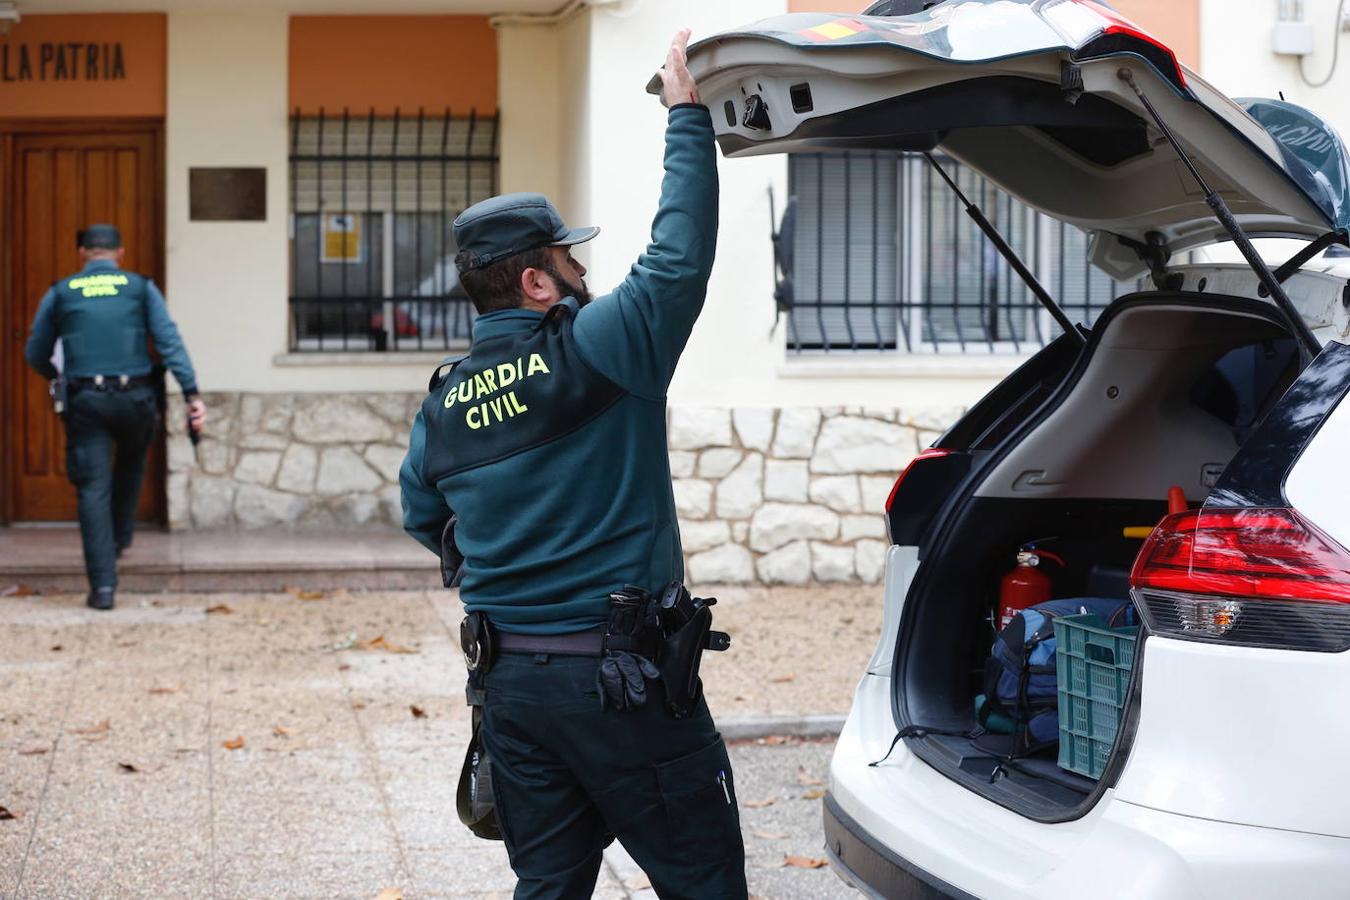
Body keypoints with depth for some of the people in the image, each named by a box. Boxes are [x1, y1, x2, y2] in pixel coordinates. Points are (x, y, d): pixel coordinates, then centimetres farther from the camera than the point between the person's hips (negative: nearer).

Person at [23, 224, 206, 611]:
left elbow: (35, 354, 15)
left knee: (94, 489, 1)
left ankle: (103, 584, -6)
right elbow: (170, 343, -5)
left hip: (86, 402, 0)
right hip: (135, 399, 1)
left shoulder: (60, 293, 8)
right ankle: (119, 538, 34)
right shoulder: (141, 288, 6)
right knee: (131, 464, 31)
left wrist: (56, 376, 37)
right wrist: (192, 394, -9)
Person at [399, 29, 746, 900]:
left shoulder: (445, 402, 7)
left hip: (511, 681, 7)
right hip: (624, 679, -7)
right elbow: (679, 255, -13)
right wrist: (687, 116, -6)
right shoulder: (595, 351, -13)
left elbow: (425, 520, 20)